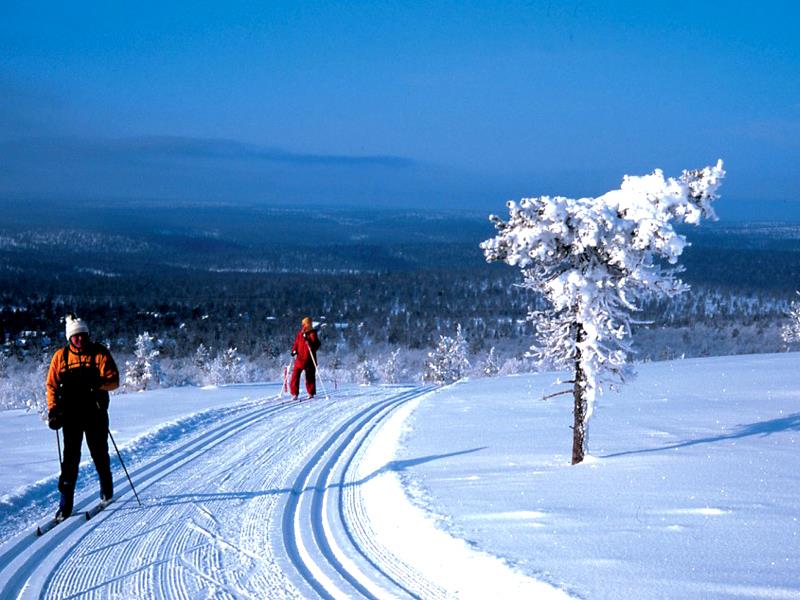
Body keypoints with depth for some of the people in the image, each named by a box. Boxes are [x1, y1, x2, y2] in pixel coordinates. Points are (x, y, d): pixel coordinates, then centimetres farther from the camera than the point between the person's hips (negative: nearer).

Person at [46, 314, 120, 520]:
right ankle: (66, 503, -4)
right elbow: (52, 385, 7)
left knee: (99, 453, 9)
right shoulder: (61, 356, 4)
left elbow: (114, 380, -6)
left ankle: (106, 489, 34)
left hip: (95, 412, 0)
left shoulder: (99, 353, -1)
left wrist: (98, 382, -26)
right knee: (71, 455, -5)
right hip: (71, 414, 1)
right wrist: (53, 410, -5)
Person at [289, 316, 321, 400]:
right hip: (299, 358, 4)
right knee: (295, 375, -4)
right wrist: (294, 350, 3)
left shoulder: (312, 334, -5)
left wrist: (308, 341, -27)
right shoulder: (300, 333, 11)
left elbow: (316, 345, -14)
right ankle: (294, 394, -1)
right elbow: (296, 343, 20)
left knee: (310, 377, 5)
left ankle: (311, 393, 20)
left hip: (309, 359, -4)